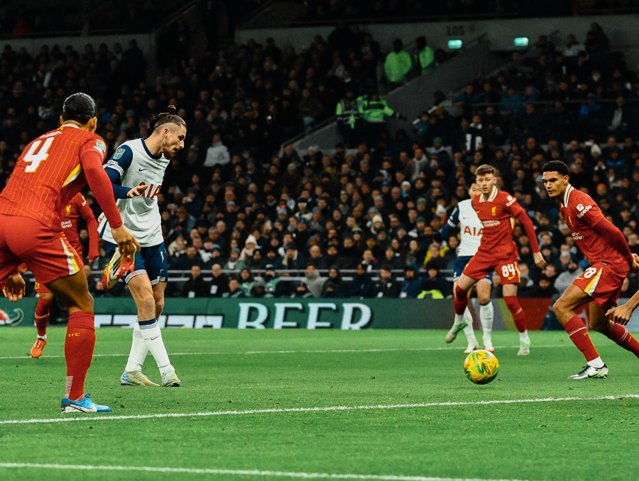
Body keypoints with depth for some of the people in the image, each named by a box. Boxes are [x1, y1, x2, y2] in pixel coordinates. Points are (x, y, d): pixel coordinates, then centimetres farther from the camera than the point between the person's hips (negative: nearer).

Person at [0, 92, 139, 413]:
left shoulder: (38, 142, 34)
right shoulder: (91, 141, 16)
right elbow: (94, 171, -10)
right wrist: (117, 225, -10)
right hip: (37, 226, -5)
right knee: (81, 306, 11)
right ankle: (75, 397, 9)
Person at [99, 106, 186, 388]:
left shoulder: (164, 159, 10)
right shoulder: (128, 151, -15)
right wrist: (128, 192, -42)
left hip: (151, 236, 8)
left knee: (156, 304, 5)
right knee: (146, 300, -17)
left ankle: (132, 371, 13)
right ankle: (166, 370, -16)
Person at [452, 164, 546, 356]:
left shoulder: (505, 199, -14)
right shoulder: (475, 202, 4)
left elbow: (527, 222, -12)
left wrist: (536, 252, -13)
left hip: (505, 253, -6)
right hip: (484, 252, 6)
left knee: (510, 299, -12)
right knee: (460, 288, 0)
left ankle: (525, 341, 3)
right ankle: (458, 322, 27)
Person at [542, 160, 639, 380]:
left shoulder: (578, 203, -18)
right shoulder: (565, 205, 14)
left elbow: (612, 232, -19)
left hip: (608, 265, -10)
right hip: (602, 265, 10)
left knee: (562, 307, -16)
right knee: (598, 324, 21)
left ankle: (595, 364, -17)